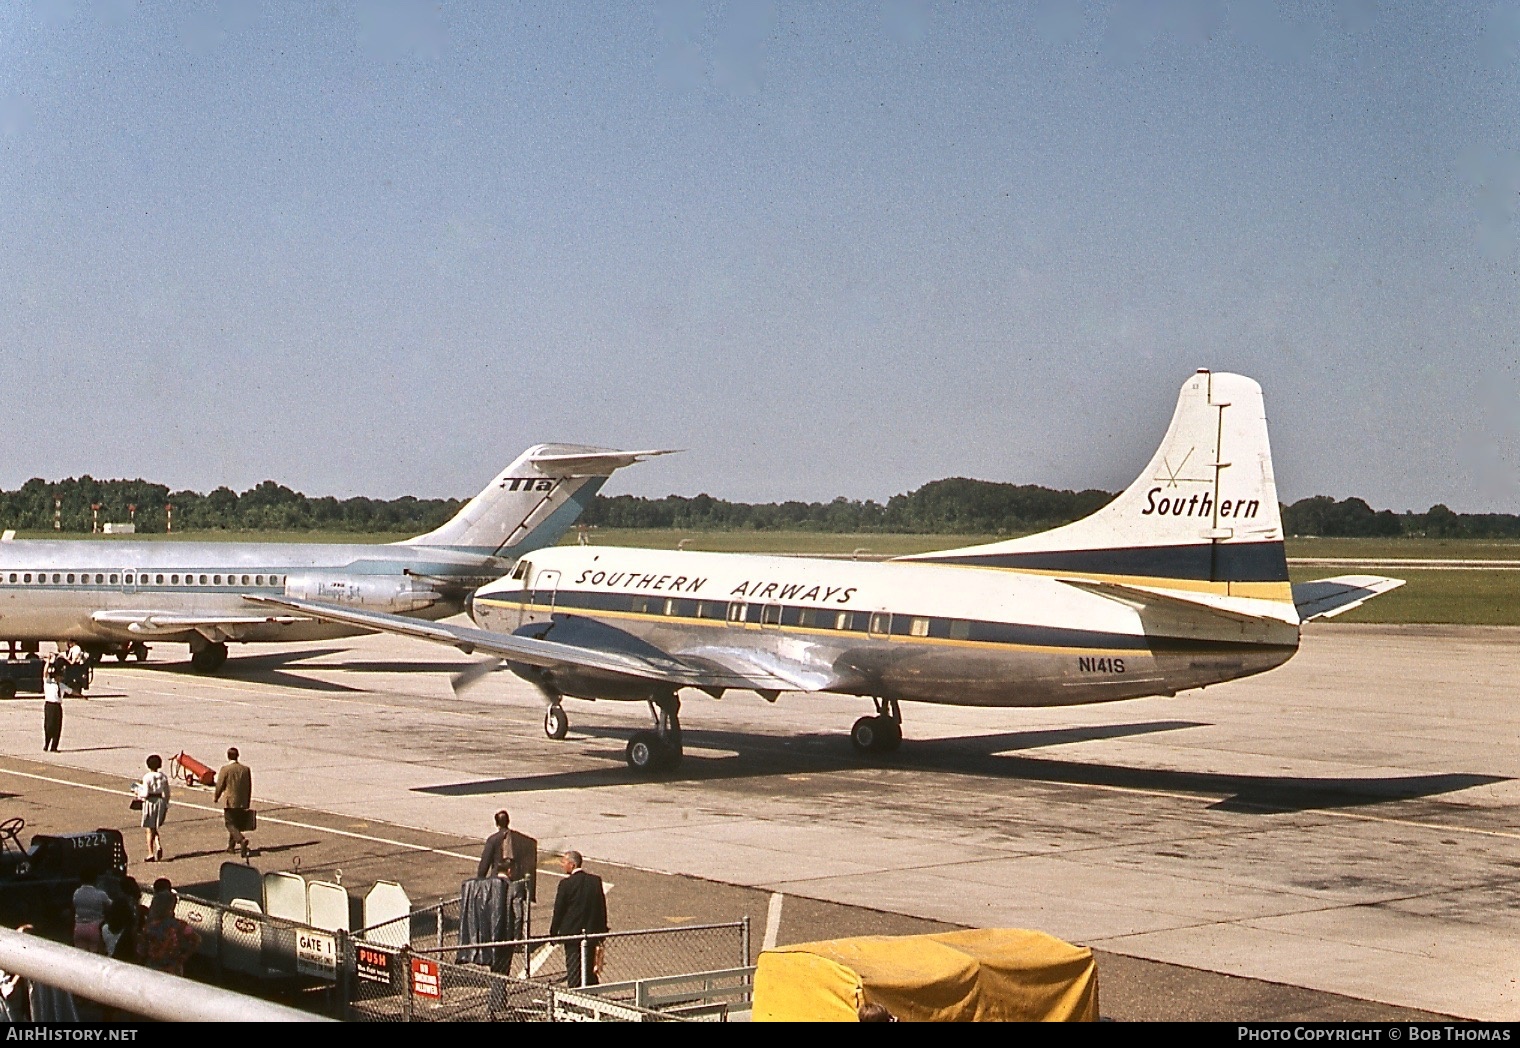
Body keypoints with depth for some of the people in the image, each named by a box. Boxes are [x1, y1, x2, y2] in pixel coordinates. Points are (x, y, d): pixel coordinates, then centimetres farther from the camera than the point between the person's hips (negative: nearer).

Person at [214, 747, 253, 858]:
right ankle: (231, 845, 24)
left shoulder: (225, 769, -11)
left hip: (230, 801, -5)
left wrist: (216, 797, 14)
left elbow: (220, 785, -6)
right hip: (242, 802, 5)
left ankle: (241, 840, -25)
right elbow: (249, 787, 7)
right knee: (236, 824, 17)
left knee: (230, 824, -2)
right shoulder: (246, 769, 2)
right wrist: (247, 803, 17)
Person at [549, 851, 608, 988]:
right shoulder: (595, 880, 2)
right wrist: (601, 932, 14)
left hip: (572, 932, -4)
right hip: (591, 933, 4)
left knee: (573, 971, 2)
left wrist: (553, 933, 3)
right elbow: (602, 908, 6)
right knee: (590, 971, 13)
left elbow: (558, 911, -9)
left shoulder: (566, 884, -13)